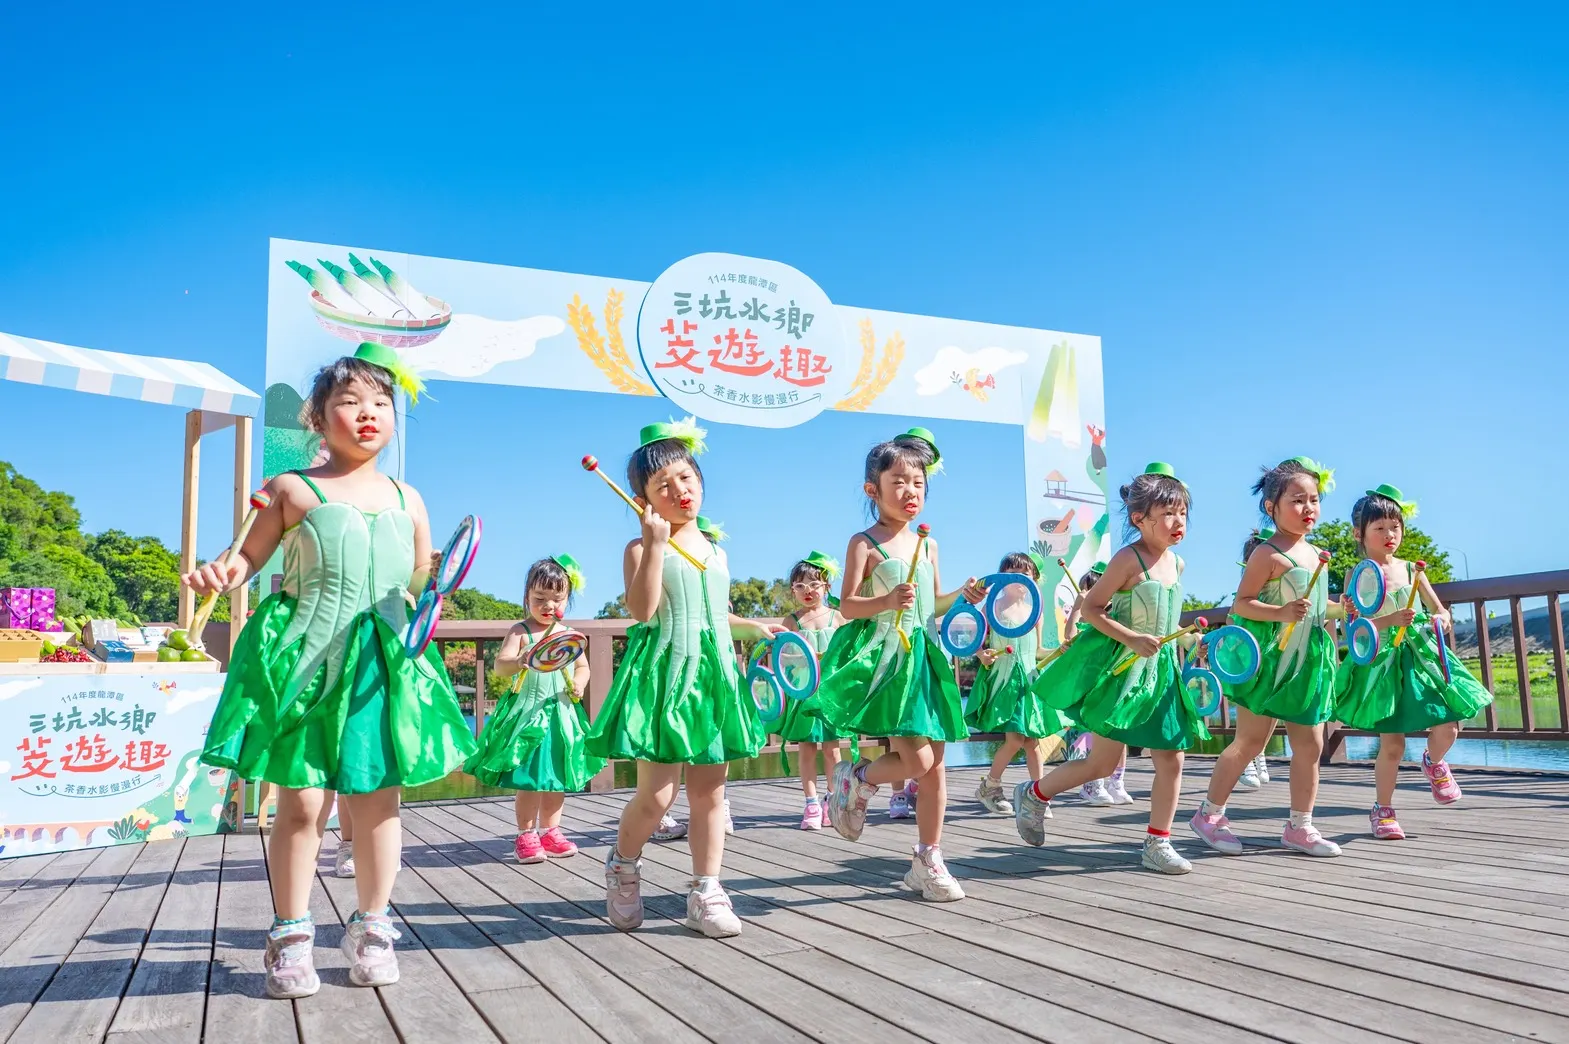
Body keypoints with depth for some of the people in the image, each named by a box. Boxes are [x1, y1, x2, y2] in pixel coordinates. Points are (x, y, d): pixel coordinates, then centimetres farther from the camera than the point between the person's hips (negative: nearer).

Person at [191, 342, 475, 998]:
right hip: (305, 659, -3)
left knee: (378, 799, 6)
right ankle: (291, 936, 16)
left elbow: (422, 579, 20)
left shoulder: (407, 500, 13)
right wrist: (223, 573, -15)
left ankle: (371, 928, 22)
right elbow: (250, 556, 5)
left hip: (384, 661, 3)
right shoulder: (295, 490, 3)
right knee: (301, 801, -1)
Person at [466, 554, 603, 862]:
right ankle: (526, 835, 10)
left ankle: (549, 832, 24)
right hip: (528, 714, -5)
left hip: (561, 714, 5)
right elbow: (499, 666, -16)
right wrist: (519, 662, -37)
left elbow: (583, 666, 17)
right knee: (528, 779, -3)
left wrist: (579, 684, -5)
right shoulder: (521, 632, -6)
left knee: (557, 778, 11)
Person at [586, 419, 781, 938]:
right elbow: (642, 609, -20)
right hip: (663, 675, -6)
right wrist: (656, 543, -20)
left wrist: (754, 627, 17)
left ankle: (705, 893, 15)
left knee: (710, 791, 7)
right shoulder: (643, 549, -3)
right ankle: (622, 866, 22)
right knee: (656, 794, -5)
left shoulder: (715, 553, 16)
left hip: (713, 675, 6)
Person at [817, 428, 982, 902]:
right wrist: (886, 602, -28)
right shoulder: (864, 543, -6)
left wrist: (962, 595, 5)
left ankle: (927, 859, 18)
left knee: (935, 763, 7)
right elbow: (847, 606, -12)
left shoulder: (927, 544, 13)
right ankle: (852, 781, 15)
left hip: (921, 656, 7)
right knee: (917, 761, -14)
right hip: (882, 658, -7)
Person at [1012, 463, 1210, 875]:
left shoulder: (1176, 563, 8)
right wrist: (1131, 638, -22)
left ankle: (1157, 844, 13)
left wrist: (1182, 638, 12)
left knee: (1171, 760, 3)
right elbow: (1091, 608, -15)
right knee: (1103, 763, -2)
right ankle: (1033, 794, 19)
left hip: (1162, 670, 7)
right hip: (1121, 669, -7)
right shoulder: (1128, 559, -14)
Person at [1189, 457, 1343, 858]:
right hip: (1271, 660, -8)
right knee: (1250, 741, -2)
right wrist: (1281, 612, -29)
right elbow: (1241, 604, -16)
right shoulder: (1268, 554, -12)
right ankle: (1210, 814, 12)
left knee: (1310, 746, 8)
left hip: (1310, 662, 8)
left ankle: (1299, 827, 19)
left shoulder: (1315, 554, 13)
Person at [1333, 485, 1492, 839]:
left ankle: (1433, 763, 33)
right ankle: (1382, 809, 17)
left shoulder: (1410, 569, 5)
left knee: (1448, 727, -3)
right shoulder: (1357, 575, -5)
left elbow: (1439, 609, 13)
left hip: (1420, 657, 4)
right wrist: (1389, 620, -27)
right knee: (1391, 744, -2)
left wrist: (1441, 619, -10)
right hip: (1382, 662, -4)